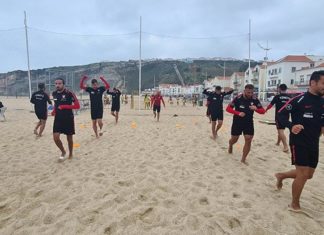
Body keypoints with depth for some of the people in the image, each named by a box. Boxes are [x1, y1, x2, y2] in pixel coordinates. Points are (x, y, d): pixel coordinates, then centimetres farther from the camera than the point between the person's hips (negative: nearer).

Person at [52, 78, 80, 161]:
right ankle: (63, 152, 20)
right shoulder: (54, 94, 4)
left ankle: (70, 153, 32)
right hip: (58, 119, 4)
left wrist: (64, 106, -22)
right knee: (56, 137, -6)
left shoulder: (69, 93, -15)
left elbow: (77, 106, -17)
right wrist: (54, 110, 4)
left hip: (68, 119, -4)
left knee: (69, 138, 9)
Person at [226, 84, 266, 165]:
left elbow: (263, 111, -5)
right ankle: (230, 145, 48)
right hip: (237, 122, -2)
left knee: (248, 140, -6)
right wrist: (238, 113, -27)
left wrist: (256, 109, -27)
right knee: (234, 139, 10)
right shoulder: (238, 98, -15)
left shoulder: (255, 99, -8)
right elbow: (228, 108, -13)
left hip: (249, 123, 2)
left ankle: (243, 159, 9)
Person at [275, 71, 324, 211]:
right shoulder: (299, 100, -13)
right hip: (299, 142, -7)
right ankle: (295, 204, 16)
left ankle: (281, 176, 40)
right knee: (303, 174, -5)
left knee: (308, 174, 14)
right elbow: (281, 114, -12)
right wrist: (291, 126, -28)